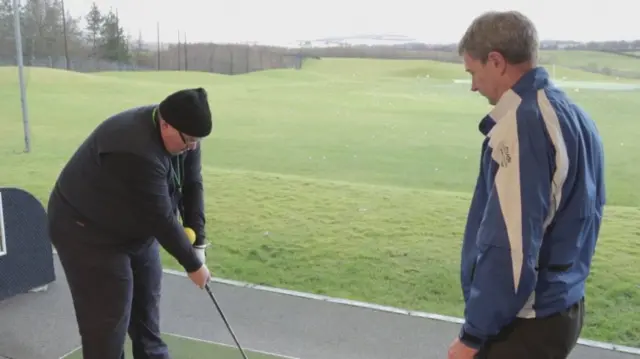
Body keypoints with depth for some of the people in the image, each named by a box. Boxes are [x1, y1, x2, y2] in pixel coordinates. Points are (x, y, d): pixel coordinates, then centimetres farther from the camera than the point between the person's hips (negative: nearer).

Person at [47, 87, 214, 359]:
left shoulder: (181, 134, -11)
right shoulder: (137, 151, -38)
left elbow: (192, 184, -5)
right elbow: (161, 217, -32)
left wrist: (198, 240, -13)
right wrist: (193, 265, -21)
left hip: (136, 227, 9)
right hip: (87, 232, -9)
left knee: (147, 304, 18)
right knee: (108, 319, -5)